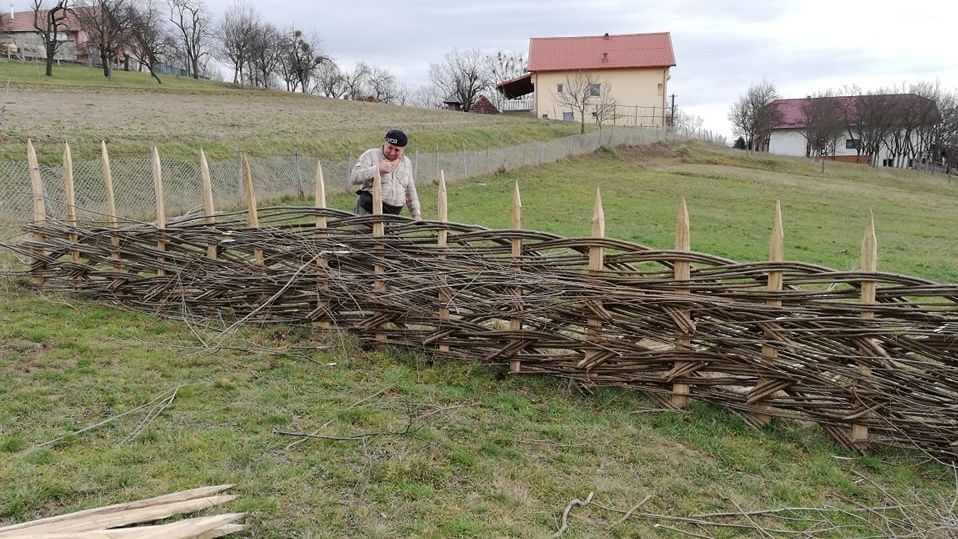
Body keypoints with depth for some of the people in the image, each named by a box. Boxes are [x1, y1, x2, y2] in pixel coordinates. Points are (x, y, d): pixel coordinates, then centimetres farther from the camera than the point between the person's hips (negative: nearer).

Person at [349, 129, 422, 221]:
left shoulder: (407, 162, 15)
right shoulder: (371, 155, 0)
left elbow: (410, 192, 22)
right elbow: (353, 178, -12)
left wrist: (417, 215, 16)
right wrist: (378, 168, -16)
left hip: (393, 215, 4)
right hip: (368, 211, -4)